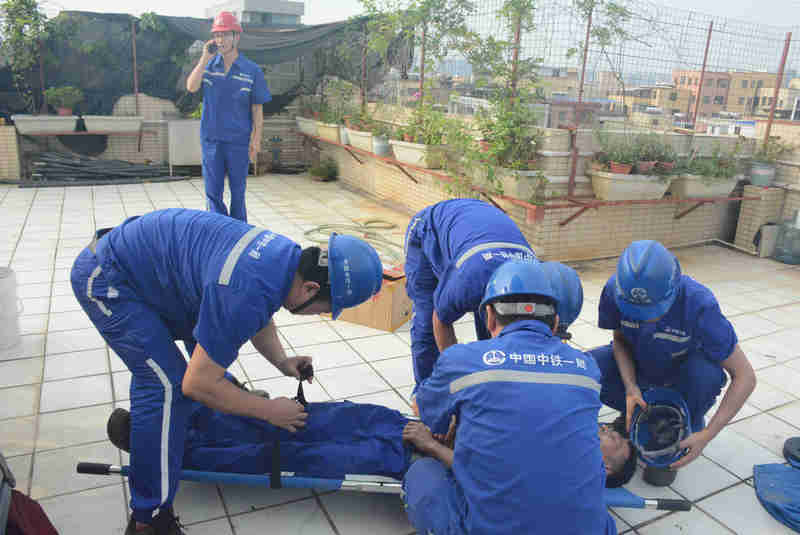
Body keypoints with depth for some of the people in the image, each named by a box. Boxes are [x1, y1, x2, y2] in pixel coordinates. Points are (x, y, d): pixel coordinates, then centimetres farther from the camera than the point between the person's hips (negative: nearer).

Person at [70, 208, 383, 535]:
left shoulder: (286, 255, -7)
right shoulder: (244, 295, -36)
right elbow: (197, 384, -26)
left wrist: (281, 361, -2)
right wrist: (270, 411, -15)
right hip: (104, 279, -9)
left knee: (209, 338, 18)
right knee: (166, 384, -15)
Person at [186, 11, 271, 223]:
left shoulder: (252, 70, -1)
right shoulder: (208, 65, 6)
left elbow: (257, 109, 0)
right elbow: (191, 87, -11)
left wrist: (256, 140, -6)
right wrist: (205, 58, -16)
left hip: (239, 141, -2)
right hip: (211, 138, 2)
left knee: (238, 193, 7)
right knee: (213, 193, 5)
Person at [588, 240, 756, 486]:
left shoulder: (699, 304, -36)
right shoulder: (615, 290, -29)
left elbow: (745, 377, -30)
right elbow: (620, 339, -9)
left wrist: (706, 436, -35)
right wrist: (630, 387, -27)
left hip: (682, 370, -2)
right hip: (637, 364, 2)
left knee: (706, 374, -36)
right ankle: (634, 412, 6)